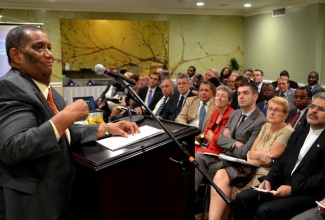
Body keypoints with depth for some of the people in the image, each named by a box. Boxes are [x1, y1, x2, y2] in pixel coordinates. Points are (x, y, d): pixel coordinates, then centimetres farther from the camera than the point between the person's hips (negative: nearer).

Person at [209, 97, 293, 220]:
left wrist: (254, 155, -1)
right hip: (252, 170, 7)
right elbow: (251, 152, 7)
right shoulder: (266, 127, 14)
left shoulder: (287, 132, -8)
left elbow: (269, 160, -14)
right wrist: (260, 155, -13)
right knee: (220, 176, -18)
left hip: (265, 176, -7)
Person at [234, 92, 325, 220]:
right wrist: (269, 180, -3)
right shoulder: (298, 134, 18)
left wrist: (292, 189, -20)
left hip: (307, 193, -6)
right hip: (283, 185, 7)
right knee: (243, 198, -11)